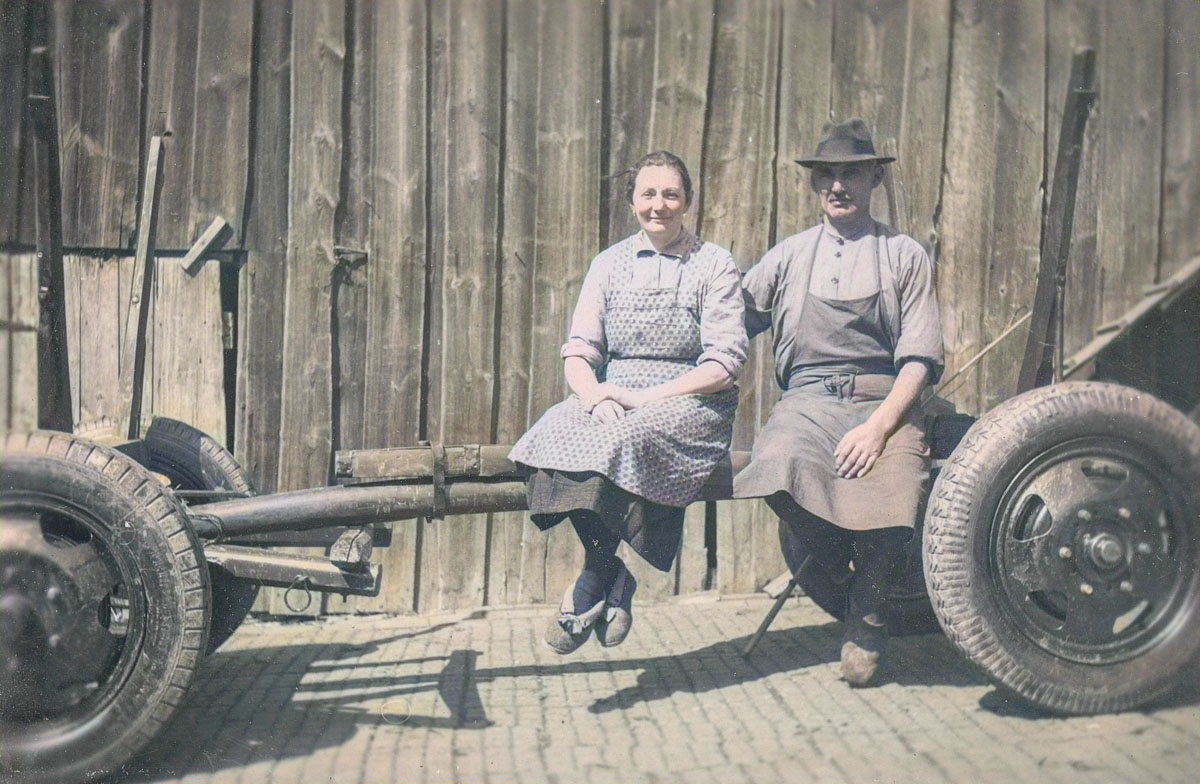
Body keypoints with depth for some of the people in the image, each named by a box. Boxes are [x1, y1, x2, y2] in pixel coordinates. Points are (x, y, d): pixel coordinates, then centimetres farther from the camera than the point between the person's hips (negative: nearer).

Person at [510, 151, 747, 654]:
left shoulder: (714, 264, 4)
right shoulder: (609, 263, 15)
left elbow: (724, 362, -6)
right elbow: (578, 350, 7)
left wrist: (645, 397, -15)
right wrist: (595, 396, -16)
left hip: (690, 402, -3)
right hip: (611, 399, 4)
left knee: (623, 439, -35)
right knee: (558, 432, -29)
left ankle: (590, 592, -17)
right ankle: (614, 577, -17)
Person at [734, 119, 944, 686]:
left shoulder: (905, 257, 13)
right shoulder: (789, 256, 20)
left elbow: (920, 359, 3)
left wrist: (878, 426, -14)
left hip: (882, 401, -1)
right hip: (808, 399, 1)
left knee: (891, 492, -33)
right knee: (778, 467, -34)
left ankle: (865, 618, -1)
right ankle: (835, 572, -2)